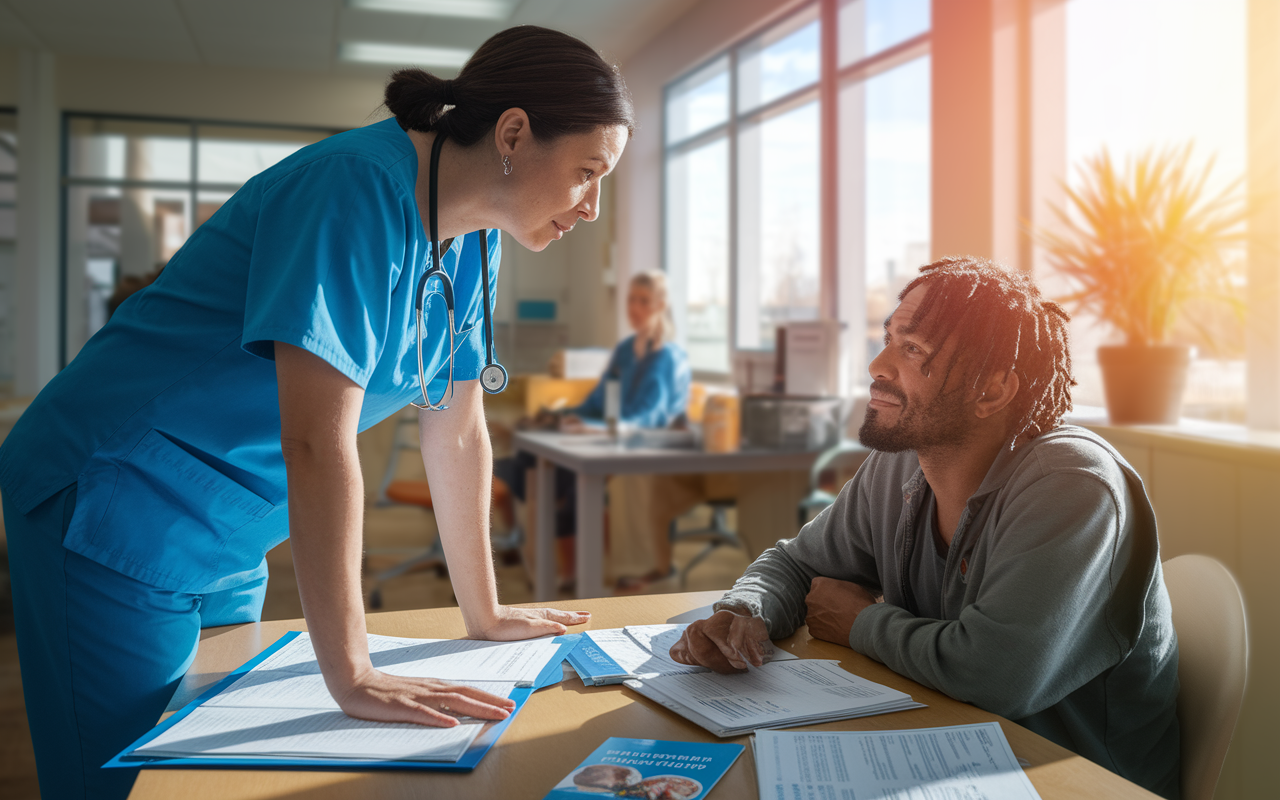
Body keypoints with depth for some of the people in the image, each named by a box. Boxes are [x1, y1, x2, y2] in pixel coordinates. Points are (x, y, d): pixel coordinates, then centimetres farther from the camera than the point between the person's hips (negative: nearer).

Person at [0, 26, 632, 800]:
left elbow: (458, 431, 6)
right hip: (121, 512, -8)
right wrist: (352, 676, -28)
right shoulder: (362, 190, -25)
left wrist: (485, 614, 9)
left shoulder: (472, 239, 2)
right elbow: (319, 441, -30)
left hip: (226, 543, 8)